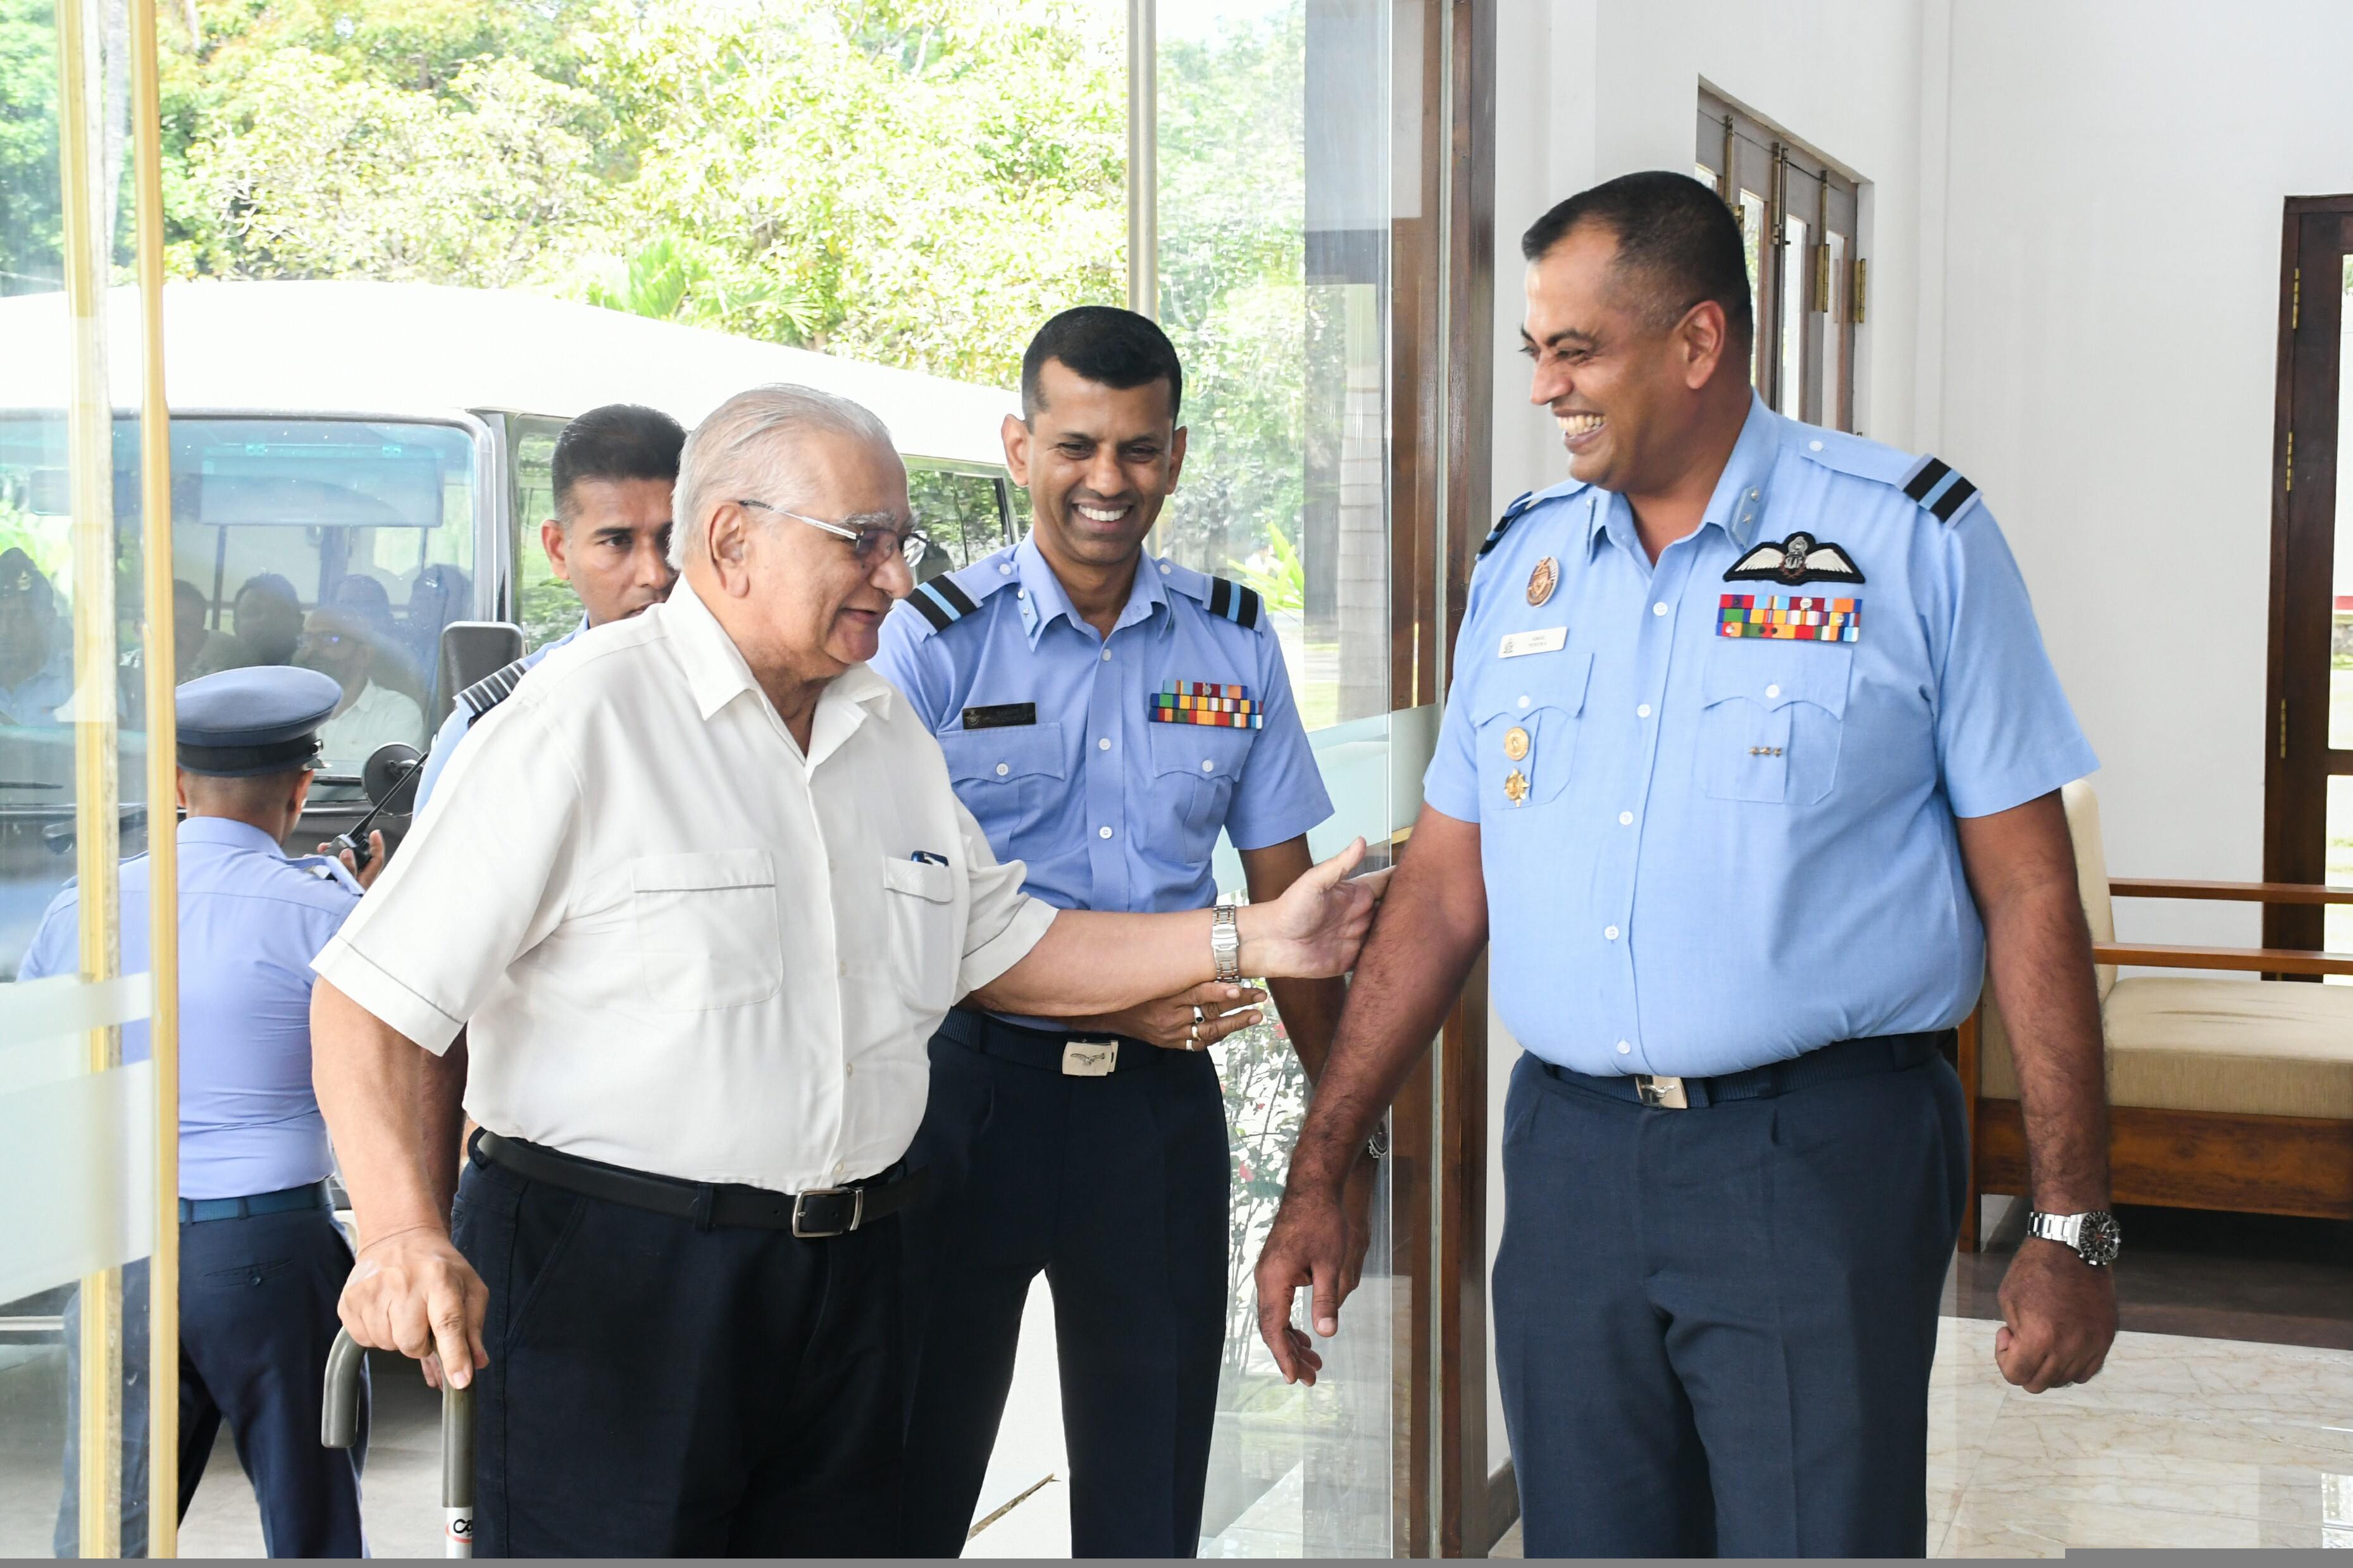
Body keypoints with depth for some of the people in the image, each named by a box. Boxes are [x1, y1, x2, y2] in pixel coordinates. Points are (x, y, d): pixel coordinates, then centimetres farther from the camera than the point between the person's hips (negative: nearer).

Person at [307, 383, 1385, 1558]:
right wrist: (403, 1235, -28)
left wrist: (1251, 938, 9)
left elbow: (999, 944, 19)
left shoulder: (890, 732, 13)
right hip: (607, 1274, -6)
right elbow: (372, 997, -14)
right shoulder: (580, 720, -11)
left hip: (843, 1281, 7)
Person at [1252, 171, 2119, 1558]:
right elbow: (1444, 890, 11)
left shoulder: (1914, 540, -3)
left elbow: (2029, 891, -4)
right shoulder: (1524, 560, 10)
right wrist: (1321, 1175, 8)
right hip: (1571, 1155, 4)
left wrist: (2075, 1231, -7)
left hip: (1823, 1152, -4)